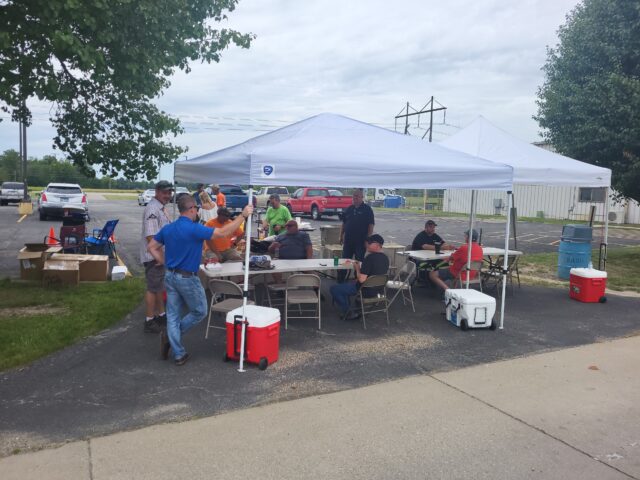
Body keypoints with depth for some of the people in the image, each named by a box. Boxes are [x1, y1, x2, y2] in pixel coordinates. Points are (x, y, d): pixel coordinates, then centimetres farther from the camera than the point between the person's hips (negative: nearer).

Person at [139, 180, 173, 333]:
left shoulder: (162, 208, 11)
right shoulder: (152, 209, -20)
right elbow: (150, 236, -26)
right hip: (154, 256, -10)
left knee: (160, 287, 19)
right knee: (153, 288, -1)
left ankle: (161, 315, 32)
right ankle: (149, 321, 9)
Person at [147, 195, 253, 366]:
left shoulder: (167, 228, 5)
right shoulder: (194, 229, -18)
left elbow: (152, 247, 11)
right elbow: (223, 232, -20)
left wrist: (165, 262, 12)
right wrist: (243, 215, -14)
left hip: (170, 276, 7)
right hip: (187, 278, -7)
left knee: (173, 316, 10)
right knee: (199, 312, 13)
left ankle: (178, 354, 12)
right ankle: (170, 335, 8)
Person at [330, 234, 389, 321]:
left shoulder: (370, 258, -25)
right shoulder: (385, 258, 2)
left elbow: (361, 279, -28)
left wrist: (357, 268, -10)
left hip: (367, 291, -9)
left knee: (334, 289, -1)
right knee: (348, 284, 31)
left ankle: (348, 312, 3)